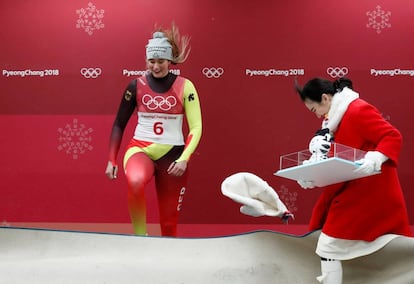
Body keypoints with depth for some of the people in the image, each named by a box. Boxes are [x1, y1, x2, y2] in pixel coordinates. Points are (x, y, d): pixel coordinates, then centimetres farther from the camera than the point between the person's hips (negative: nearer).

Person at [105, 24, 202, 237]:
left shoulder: (184, 87, -4)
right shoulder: (136, 86, 0)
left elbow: (196, 128, -5)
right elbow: (119, 124, 7)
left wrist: (184, 158, -19)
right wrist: (111, 161, 2)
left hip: (171, 155, 0)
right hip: (140, 149, 0)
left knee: (169, 221, 5)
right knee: (136, 181, -36)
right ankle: (139, 236, -18)